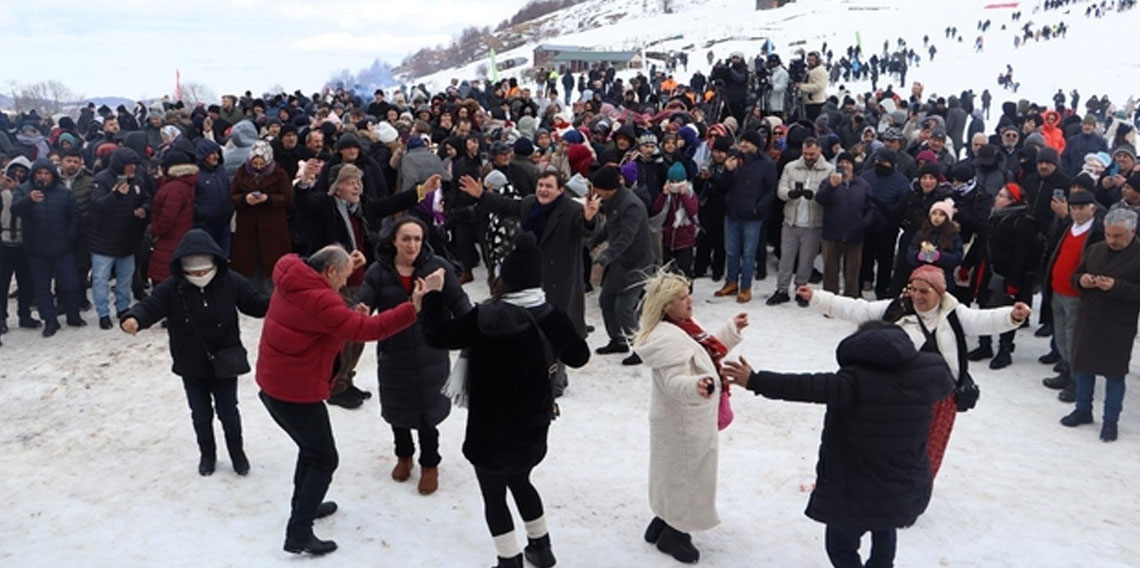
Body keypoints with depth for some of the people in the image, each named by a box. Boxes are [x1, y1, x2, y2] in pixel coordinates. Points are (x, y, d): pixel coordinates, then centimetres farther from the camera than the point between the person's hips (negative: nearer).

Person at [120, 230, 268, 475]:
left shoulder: (231, 282, -13)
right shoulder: (172, 288, -14)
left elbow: (255, 303, -4)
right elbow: (151, 306, -22)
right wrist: (134, 318, -45)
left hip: (225, 364, -1)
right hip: (192, 367, 1)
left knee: (228, 412, 13)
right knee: (201, 414, 17)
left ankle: (237, 452, 38)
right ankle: (207, 453, 41)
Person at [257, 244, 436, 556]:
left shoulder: (294, 281, 3)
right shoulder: (319, 300, -25)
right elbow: (365, 328, -30)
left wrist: (346, 265, 15)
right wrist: (413, 308, -32)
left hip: (273, 384, 10)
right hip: (296, 392, -10)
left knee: (311, 448, 27)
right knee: (324, 459, 4)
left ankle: (303, 506, 42)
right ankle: (298, 534, 5)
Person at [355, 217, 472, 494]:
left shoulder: (438, 267, -11)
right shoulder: (378, 272, -9)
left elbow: (459, 305, -4)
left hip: (430, 355, -2)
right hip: (393, 355, 2)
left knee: (427, 410, 7)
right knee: (397, 408, 20)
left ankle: (430, 465, 32)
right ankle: (403, 455, 48)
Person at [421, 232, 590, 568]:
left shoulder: (487, 318, -24)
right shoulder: (553, 316, -8)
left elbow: (437, 335, -18)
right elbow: (579, 356, 6)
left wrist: (434, 294, -6)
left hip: (492, 427, -6)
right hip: (533, 425, 6)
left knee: (494, 495, 12)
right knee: (520, 481, 28)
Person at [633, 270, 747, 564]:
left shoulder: (679, 329, 4)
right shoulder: (667, 339, -29)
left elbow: (707, 353, 18)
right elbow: (674, 383, -38)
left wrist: (732, 329, 17)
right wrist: (695, 386, -59)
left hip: (687, 420, 10)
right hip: (684, 424, -10)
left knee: (675, 474, 24)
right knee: (687, 475, 6)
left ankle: (662, 525, 41)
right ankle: (673, 536, 25)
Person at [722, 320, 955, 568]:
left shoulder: (856, 379, -23)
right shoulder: (930, 370, -8)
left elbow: (805, 386, -32)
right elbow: (946, 384, 15)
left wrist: (756, 381, -31)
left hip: (858, 490, -5)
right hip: (908, 487, 6)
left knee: (841, 544, 18)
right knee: (885, 528, 36)